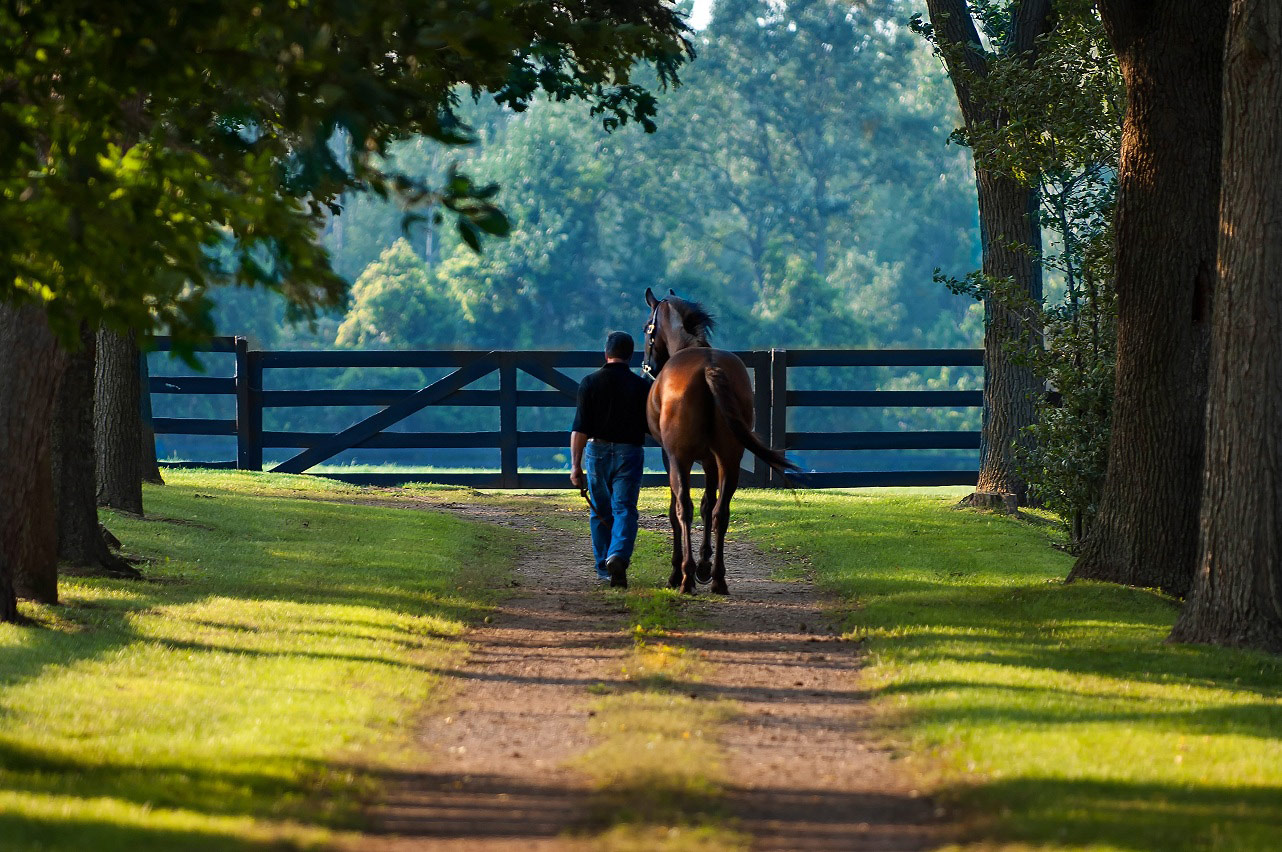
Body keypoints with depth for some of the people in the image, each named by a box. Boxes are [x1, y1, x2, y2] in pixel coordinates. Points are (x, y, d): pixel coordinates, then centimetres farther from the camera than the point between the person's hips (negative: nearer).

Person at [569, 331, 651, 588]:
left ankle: (603, 567, 21)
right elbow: (654, 429, 3)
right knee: (624, 509, -3)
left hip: (597, 452, 1)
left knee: (600, 512, 15)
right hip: (629, 452, -1)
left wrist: (576, 465, -6)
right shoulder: (641, 386, -2)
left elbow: (579, 429, -8)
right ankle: (618, 556, -28)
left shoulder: (590, 383, -4)